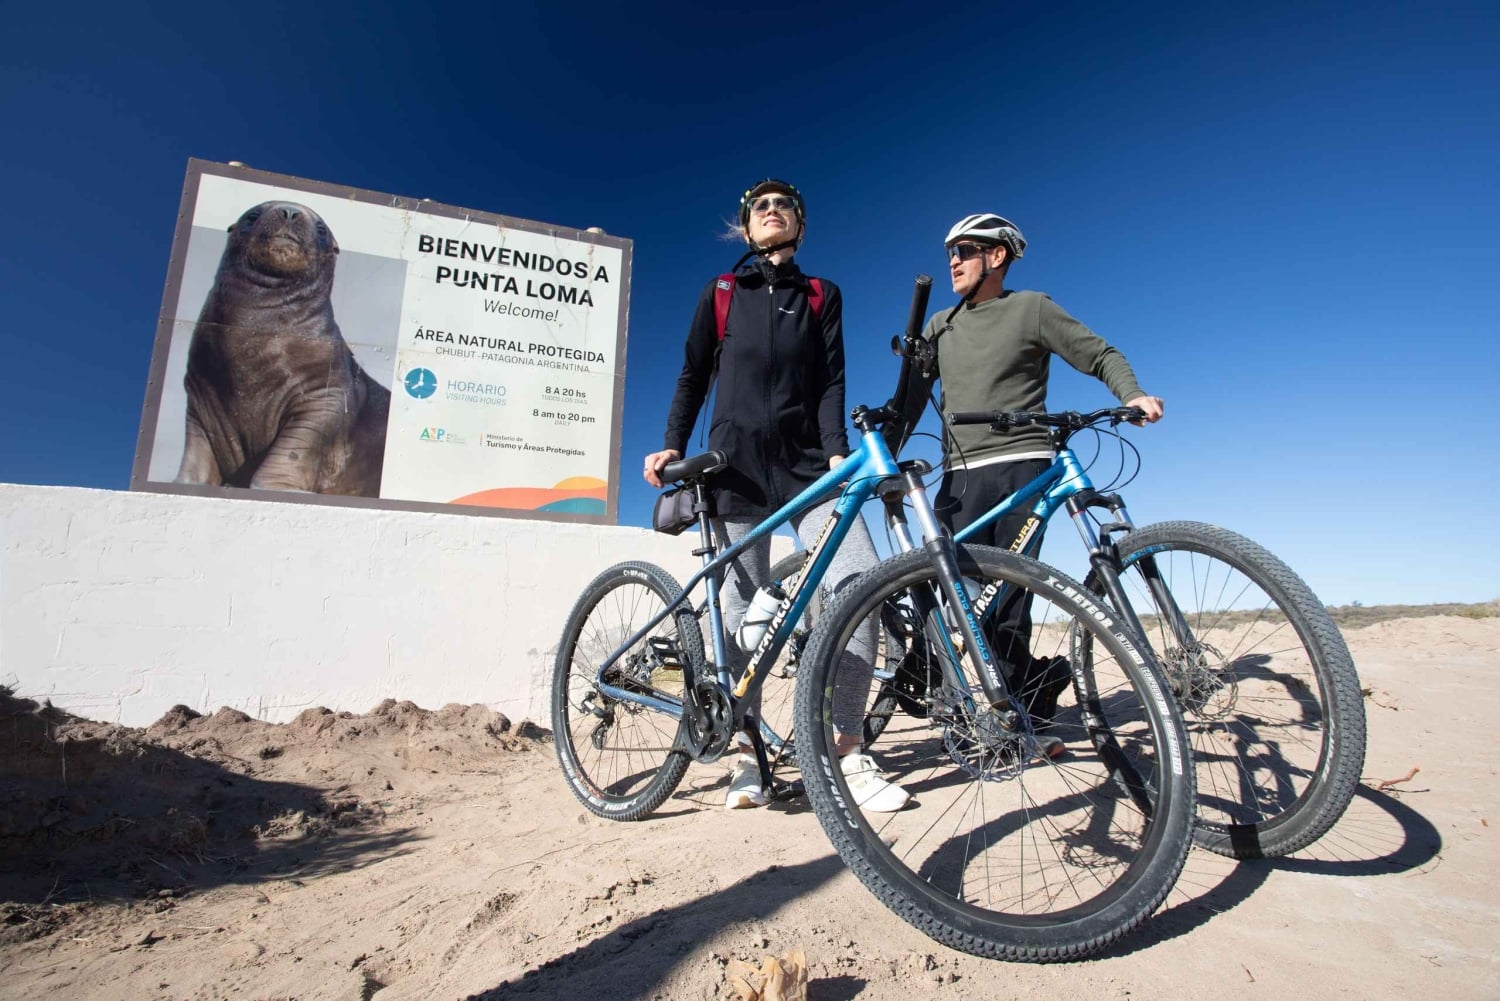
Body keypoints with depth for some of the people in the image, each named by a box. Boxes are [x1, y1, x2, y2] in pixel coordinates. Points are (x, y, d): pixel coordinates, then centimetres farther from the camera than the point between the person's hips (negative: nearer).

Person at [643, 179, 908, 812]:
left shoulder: (822, 296, 17)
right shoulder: (722, 292, 16)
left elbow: (831, 380, 5)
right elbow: (693, 376, 14)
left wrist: (837, 452, -11)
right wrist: (671, 447, 0)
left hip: (807, 462, 0)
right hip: (735, 463, 0)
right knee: (741, 604, -2)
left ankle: (847, 751, -6)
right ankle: (744, 756, 10)